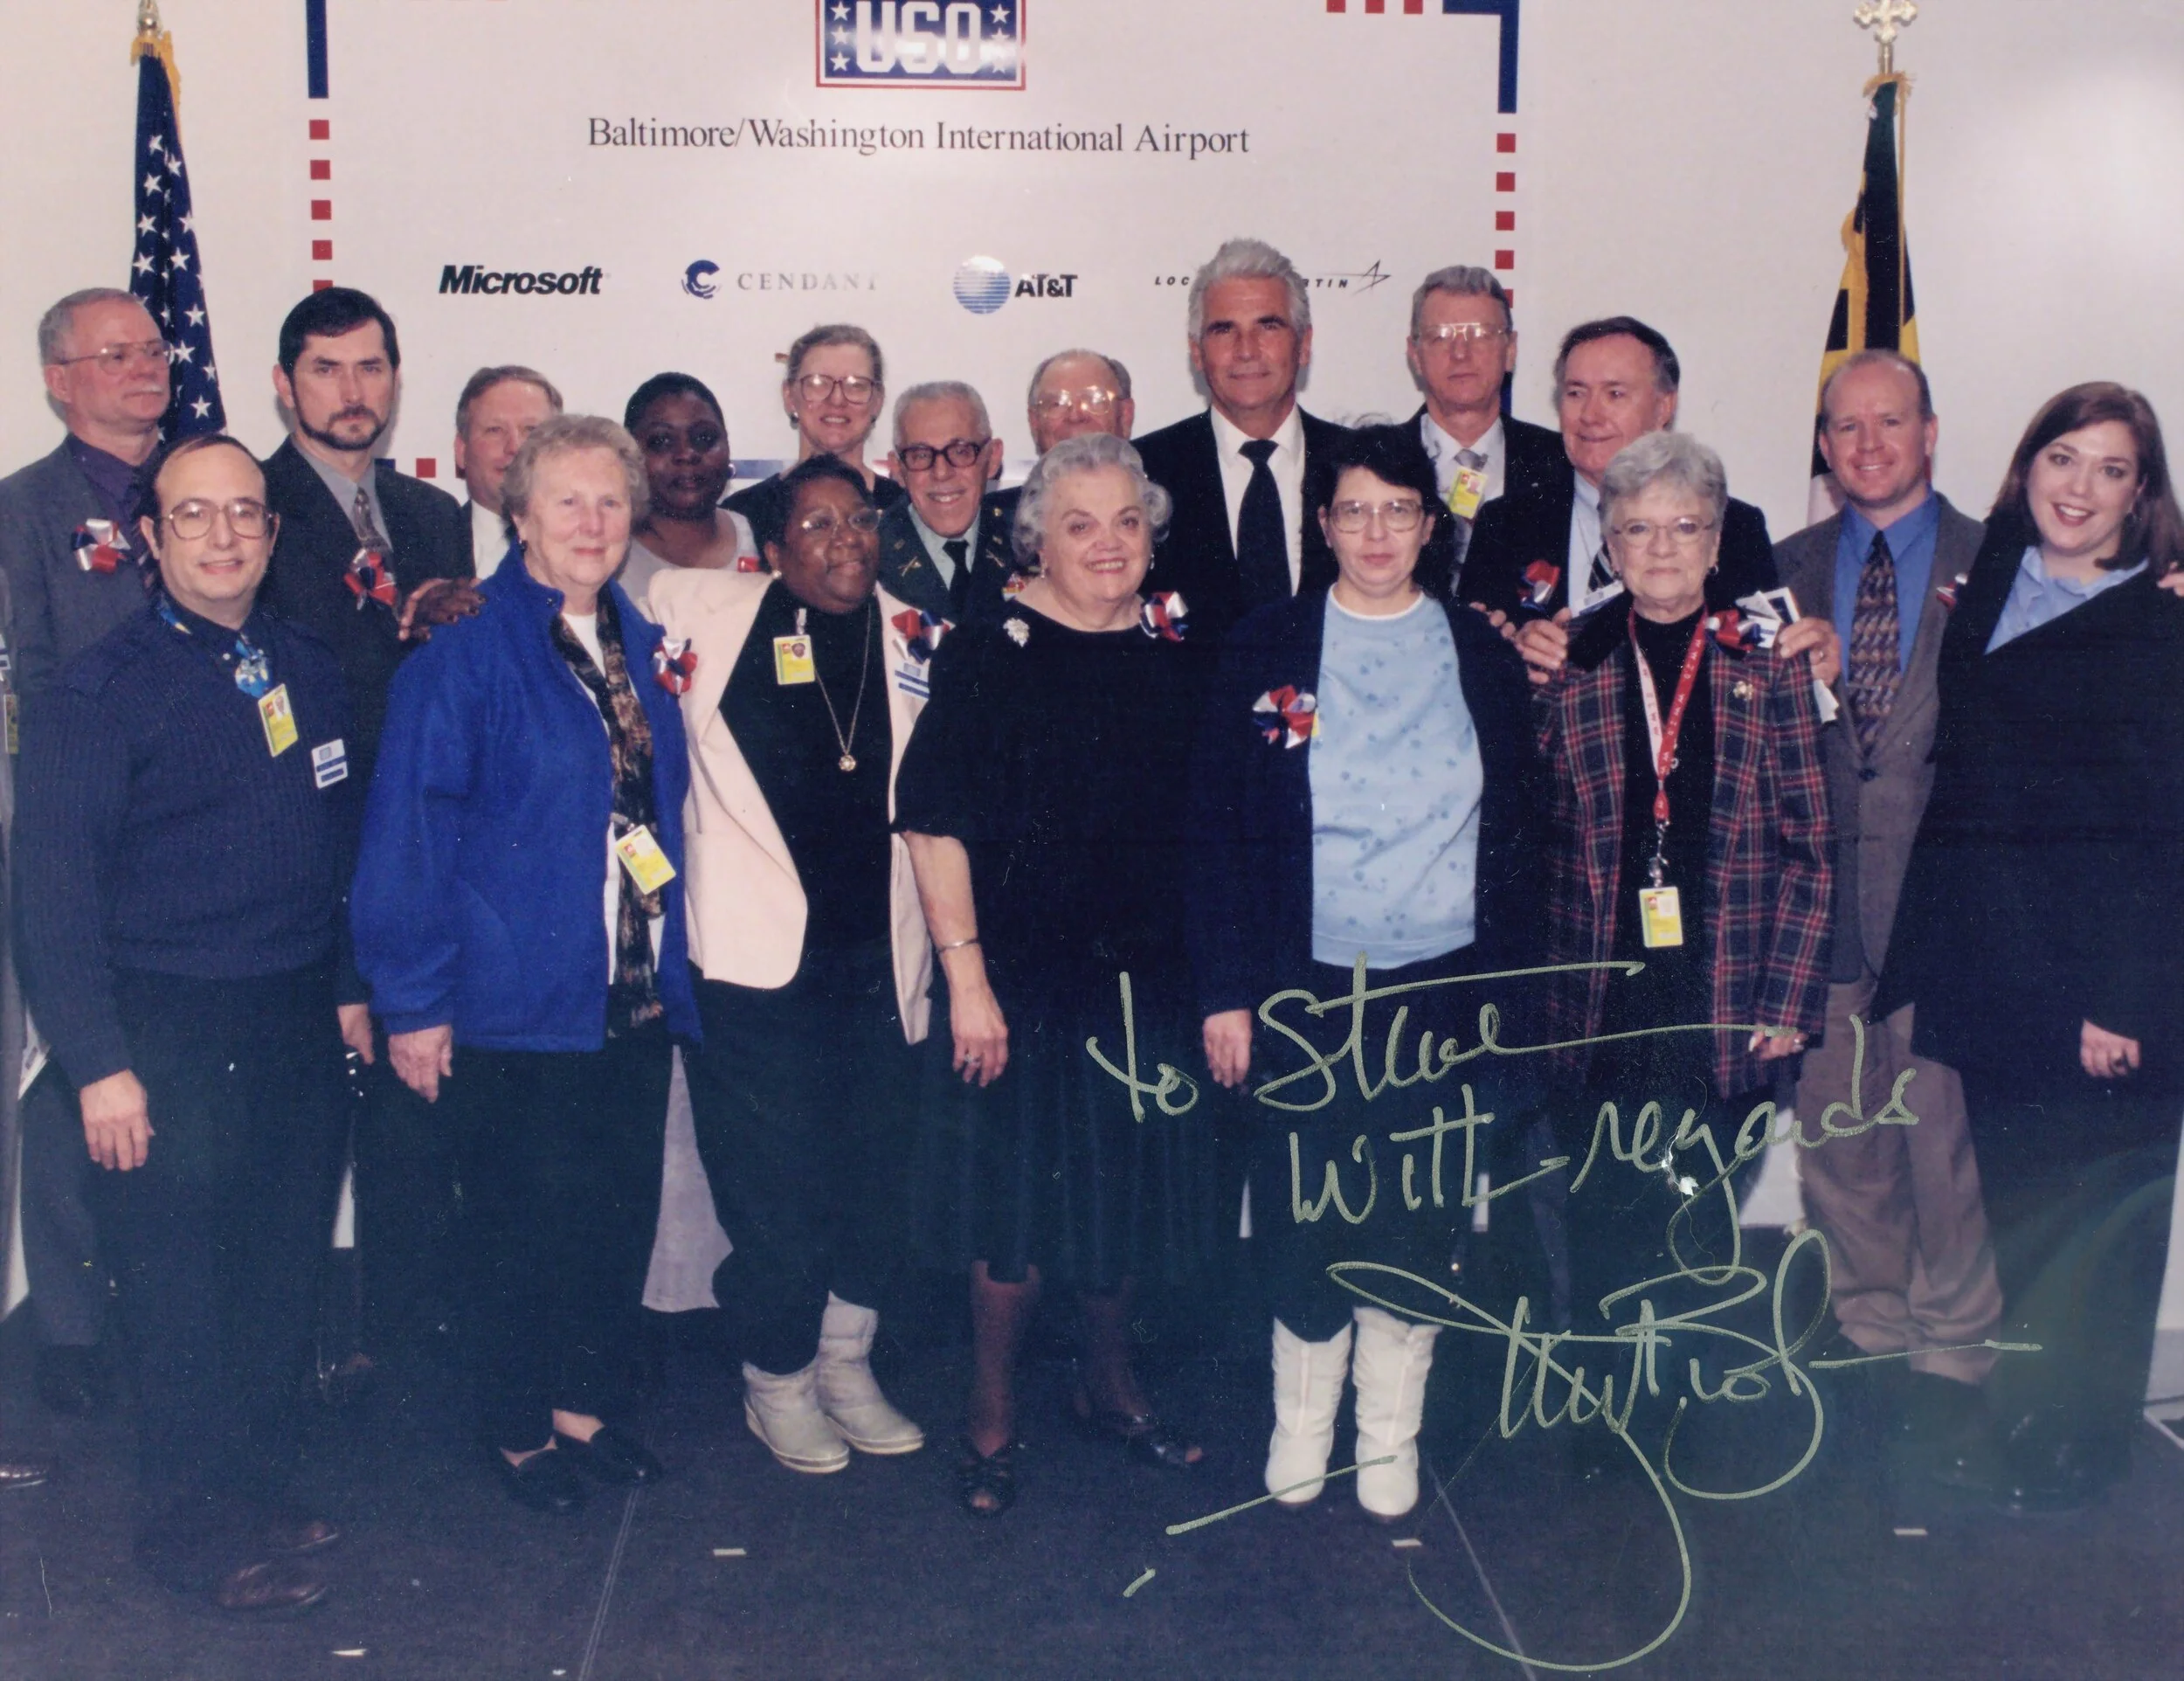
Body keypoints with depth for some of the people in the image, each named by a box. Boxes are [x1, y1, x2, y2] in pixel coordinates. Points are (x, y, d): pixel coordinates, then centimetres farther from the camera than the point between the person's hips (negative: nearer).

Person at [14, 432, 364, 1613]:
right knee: (181, 1289, 3)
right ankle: (191, 1527, 19)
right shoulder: (97, 692, -8)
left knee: (284, 1273, 12)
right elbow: (54, 885, -11)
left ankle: (260, 1496, 28)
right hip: (171, 1036, -5)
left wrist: (349, 986, 11)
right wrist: (98, 1064, -15)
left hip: (300, 1027, 5)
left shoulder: (308, 672, 9)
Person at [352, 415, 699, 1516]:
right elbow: (409, 833, -11)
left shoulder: (643, 645, 10)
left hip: (636, 997, 6)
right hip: (517, 999, -5)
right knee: (522, 1221, 6)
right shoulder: (462, 651, -10)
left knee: (622, 1210, 12)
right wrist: (413, 1001, -13)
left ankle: (590, 1404, 30)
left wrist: (670, 958, 10)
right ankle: (520, 1429, 24)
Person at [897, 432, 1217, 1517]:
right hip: (1022, 977, -4)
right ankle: (992, 1419, 24)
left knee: (1132, 1187, 15)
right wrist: (966, 973, -16)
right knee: (1020, 1197, 5)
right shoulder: (989, 654, -9)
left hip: (1151, 976, 5)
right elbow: (935, 825, -12)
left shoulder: (1176, 652, 5)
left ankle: (1110, 1387, 37)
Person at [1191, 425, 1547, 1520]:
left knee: (1418, 1219, 7)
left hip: (1443, 988, 1)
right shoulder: (1264, 651, 2)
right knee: (1303, 1213, 3)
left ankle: (1391, 1438, 24)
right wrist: (1225, 992, -5)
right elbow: (1219, 827, 0)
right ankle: (1301, 1425, 23)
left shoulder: (1482, 657, 6)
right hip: (1305, 986, -1)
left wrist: (1508, 989, 3)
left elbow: (1520, 831, 8)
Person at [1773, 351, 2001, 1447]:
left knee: (1946, 1131, 2)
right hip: (1820, 890, 3)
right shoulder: (1786, 570, 11)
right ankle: (1868, 1330, 26)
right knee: (1834, 1131, 9)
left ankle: (1950, 1349, 19)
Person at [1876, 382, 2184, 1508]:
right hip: (1997, 982, 5)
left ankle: (2067, 1454, 20)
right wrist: (1916, 979, 8)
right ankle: (2023, 1433, 27)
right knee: (2018, 1221, 12)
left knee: (2093, 1234, 4)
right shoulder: (1983, 601, 12)